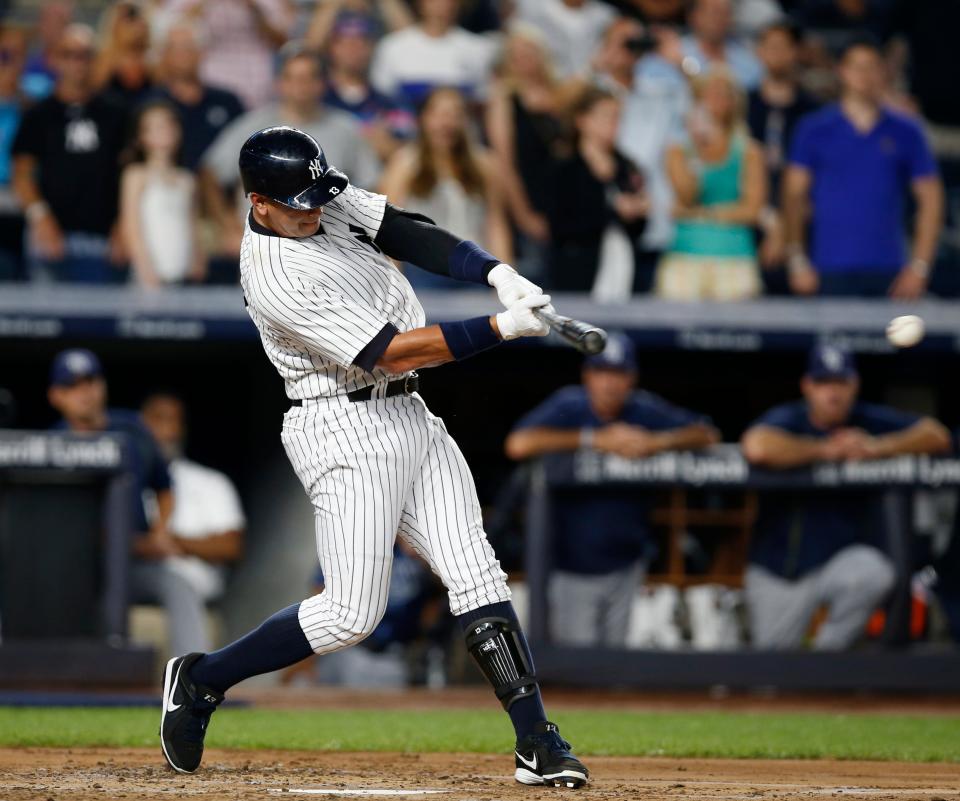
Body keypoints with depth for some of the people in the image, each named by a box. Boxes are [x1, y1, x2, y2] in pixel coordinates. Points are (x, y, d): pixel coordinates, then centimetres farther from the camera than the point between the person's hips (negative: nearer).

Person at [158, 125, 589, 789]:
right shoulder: (275, 279, -23)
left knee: (476, 576, -1)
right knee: (352, 614, -9)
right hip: (347, 431, -8)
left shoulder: (328, 202, 2)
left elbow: (409, 234, 0)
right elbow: (390, 351, -23)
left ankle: (538, 745, -3)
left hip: (408, 415, 8)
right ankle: (201, 680, 9)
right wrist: (501, 328, -23)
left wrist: (501, 275, -16)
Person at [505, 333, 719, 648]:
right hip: (572, 567, -4)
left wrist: (659, 442, -21)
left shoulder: (645, 411, -1)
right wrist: (595, 439, -28)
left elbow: (707, 434, 0)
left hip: (625, 563, 4)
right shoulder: (567, 407, -12)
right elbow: (518, 444, -28)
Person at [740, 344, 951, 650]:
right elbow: (757, 447, -33)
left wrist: (876, 447, -21)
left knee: (873, 574, -36)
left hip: (848, 553, 1)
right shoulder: (787, 418, -9)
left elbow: (937, 436, -9)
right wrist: (825, 451, -21)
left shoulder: (870, 420, -1)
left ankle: (828, 652, -10)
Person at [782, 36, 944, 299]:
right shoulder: (814, 131, 6)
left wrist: (919, 267, 1)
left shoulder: (906, 133, 8)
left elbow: (930, 200, 9)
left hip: (887, 274, 1)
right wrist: (798, 262, -4)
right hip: (831, 273, -1)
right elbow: (794, 195, 5)